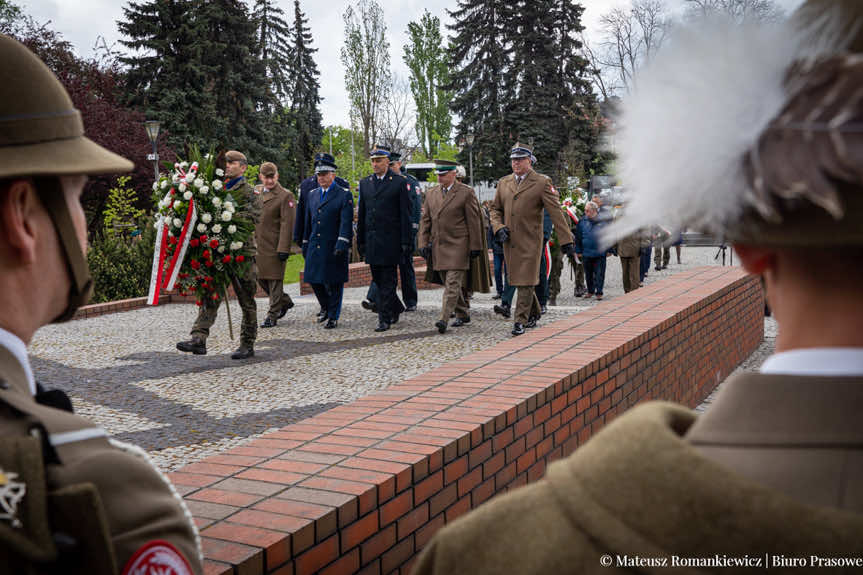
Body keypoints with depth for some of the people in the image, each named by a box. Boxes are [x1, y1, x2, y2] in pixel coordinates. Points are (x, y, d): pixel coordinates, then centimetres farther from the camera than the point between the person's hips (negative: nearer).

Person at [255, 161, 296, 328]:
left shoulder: (285, 196, -9)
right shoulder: (256, 191, 11)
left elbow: (287, 224, -14)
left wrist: (283, 249, -19)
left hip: (274, 246, -7)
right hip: (257, 244, 7)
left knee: (275, 280, 0)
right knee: (260, 277, 13)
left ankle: (272, 316, 8)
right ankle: (285, 301, 32)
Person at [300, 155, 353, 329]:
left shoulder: (344, 195, -4)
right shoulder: (311, 195, 14)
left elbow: (346, 222, -12)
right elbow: (308, 222, 18)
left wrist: (341, 245, -21)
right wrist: (305, 245, 15)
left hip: (334, 248, -5)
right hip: (315, 248, 6)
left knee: (334, 283, 0)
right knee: (315, 280, 8)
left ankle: (333, 317, 12)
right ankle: (326, 309, 30)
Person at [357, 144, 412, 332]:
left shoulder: (399, 182, -2)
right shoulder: (365, 183, 13)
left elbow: (405, 214, -5)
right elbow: (362, 214, 15)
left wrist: (405, 241, -10)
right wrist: (360, 240, 11)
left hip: (390, 239, -5)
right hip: (371, 241, 5)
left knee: (387, 281, -3)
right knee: (377, 280, 12)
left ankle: (385, 319, 1)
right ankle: (396, 308, 31)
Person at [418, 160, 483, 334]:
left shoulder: (466, 193, -4)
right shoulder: (431, 194, 11)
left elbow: (473, 221, -5)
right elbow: (425, 220, 12)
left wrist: (475, 246, -7)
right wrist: (424, 243, 4)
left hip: (457, 246, -6)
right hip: (437, 246, 6)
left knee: (453, 283, -12)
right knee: (449, 283, 11)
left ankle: (444, 319, -16)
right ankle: (463, 315, 24)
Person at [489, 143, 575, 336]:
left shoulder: (542, 182, -4)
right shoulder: (503, 183, 12)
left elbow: (555, 212, -6)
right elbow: (495, 209, 19)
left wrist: (566, 240, -9)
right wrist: (499, 227, -1)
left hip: (530, 241, -5)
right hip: (509, 241, 5)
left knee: (525, 282, -7)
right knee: (517, 280, 13)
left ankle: (520, 321, -1)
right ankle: (534, 312, 33)